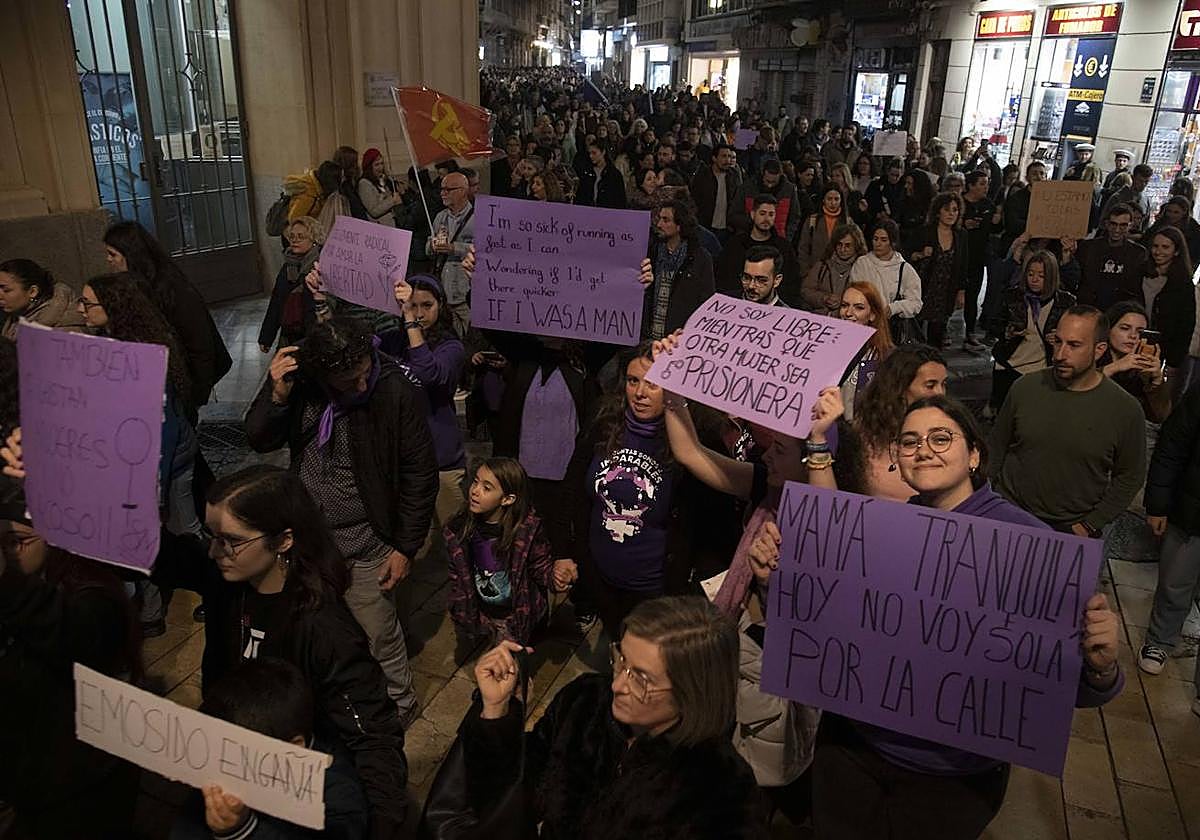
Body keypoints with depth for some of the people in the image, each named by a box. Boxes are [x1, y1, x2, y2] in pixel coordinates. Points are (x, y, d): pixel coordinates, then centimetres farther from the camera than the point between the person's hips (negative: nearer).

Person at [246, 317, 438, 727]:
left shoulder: (398, 393, -22)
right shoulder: (300, 380, -11)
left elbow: (421, 474, -13)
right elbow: (259, 440, -1)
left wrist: (405, 546, -11)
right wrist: (277, 394, -21)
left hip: (363, 540, -4)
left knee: (377, 632, 4)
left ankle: (398, 706, 31)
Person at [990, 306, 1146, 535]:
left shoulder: (1125, 409, -10)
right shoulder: (1025, 388, -6)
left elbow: (1129, 476, -1)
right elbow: (997, 446, 5)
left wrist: (1090, 525, -6)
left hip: (1073, 528, -1)